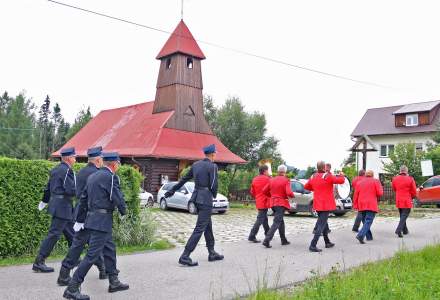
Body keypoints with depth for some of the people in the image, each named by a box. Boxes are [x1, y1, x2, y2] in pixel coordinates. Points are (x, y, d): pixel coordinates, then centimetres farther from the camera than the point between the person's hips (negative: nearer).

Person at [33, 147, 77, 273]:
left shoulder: (55, 169, 14)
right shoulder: (66, 170, -16)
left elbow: (48, 187, 22)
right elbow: (71, 190, -22)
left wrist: (45, 201, 34)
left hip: (56, 204, 10)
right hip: (62, 206, -10)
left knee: (71, 233, 17)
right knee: (54, 234, -6)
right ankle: (38, 263, -1)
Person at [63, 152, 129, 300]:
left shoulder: (93, 176, 12)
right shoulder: (111, 177, -14)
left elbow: (83, 198, 15)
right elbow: (118, 198, -14)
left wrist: (79, 220, 21)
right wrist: (123, 211, 6)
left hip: (93, 218, 10)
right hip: (102, 221, -9)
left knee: (110, 250, 18)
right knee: (92, 255, -5)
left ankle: (114, 282, 28)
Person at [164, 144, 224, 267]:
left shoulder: (196, 164, 9)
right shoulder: (212, 166, -12)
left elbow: (184, 179, 15)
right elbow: (213, 185, -17)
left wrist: (172, 191, 24)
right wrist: (214, 195, 5)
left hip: (197, 197, 8)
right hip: (206, 198, -8)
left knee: (208, 226, 19)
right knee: (200, 228, -5)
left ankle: (212, 253, 28)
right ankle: (185, 257, -7)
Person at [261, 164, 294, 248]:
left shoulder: (272, 180, 7)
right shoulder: (286, 180, -9)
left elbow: (264, 190, 8)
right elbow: (289, 193, -20)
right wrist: (293, 195, 1)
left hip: (273, 203, 7)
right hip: (282, 203, -7)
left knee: (281, 221, 21)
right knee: (276, 222, -7)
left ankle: (283, 240, 28)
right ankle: (266, 240, -16)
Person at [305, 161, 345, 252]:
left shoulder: (313, 177, 3)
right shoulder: (328, 176, -15)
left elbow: (306, 186, 15)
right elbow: (341, 180, -9)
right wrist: (341, 175, 12)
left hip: (317, 205, 7)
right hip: (326, 205, -7)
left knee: (324, 223, 22)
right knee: (321, 225, -6)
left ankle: (327, 242, 35)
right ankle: (313, 245, -11)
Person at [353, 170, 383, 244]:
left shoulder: (359, 183, 13)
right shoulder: (375, 181, 1)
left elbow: (356, 195, 10)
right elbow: (380, 193, -6)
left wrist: (356, 205, 17)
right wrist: (381, 188, 14)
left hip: (361, 205, 5)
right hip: (371, 205, -5)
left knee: (365, 221, 17)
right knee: (368, 221, -9)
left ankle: (369, 237, 19)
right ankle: (360, 235, -26)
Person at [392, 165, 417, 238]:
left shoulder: (395, 179, -1)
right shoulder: (410, 179, -11)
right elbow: (414, 191, -4)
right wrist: (412, 196, 16)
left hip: (398, 201, 5)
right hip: (407, 201, -4)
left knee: (402, 215, 19)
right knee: (404, 216, -2)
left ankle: (405, 230, 30)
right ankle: (399, 230, -17)